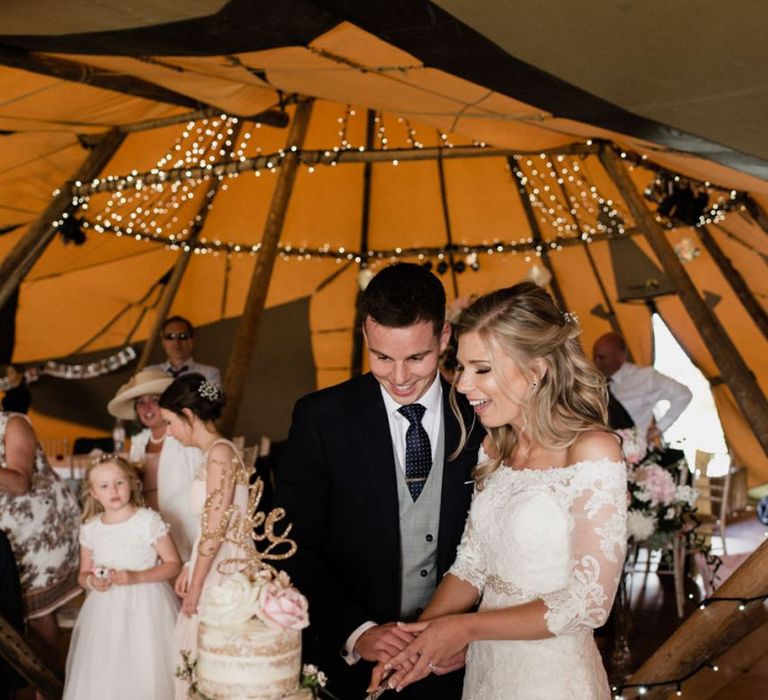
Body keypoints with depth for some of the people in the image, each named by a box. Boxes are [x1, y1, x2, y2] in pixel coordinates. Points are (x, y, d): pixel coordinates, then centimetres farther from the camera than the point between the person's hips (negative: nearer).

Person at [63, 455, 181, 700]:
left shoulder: (149, 520, -8)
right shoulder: (90, 529, 5)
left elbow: (173, 565, -5)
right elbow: (83, 573, 15)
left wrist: (136, 577, -17)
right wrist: (91, 581, -8)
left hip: (146, 608, -3)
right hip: (105, 610, 4)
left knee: (145, 674, -4)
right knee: (104, 676, 3)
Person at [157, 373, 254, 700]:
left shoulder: (219, 452, -16)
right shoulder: (214, 452, 12)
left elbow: (216, 530, -17)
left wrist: (196, 586, -11)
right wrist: (189, 569, 15)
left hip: (223, 569, -9)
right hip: (213, 566, 9)